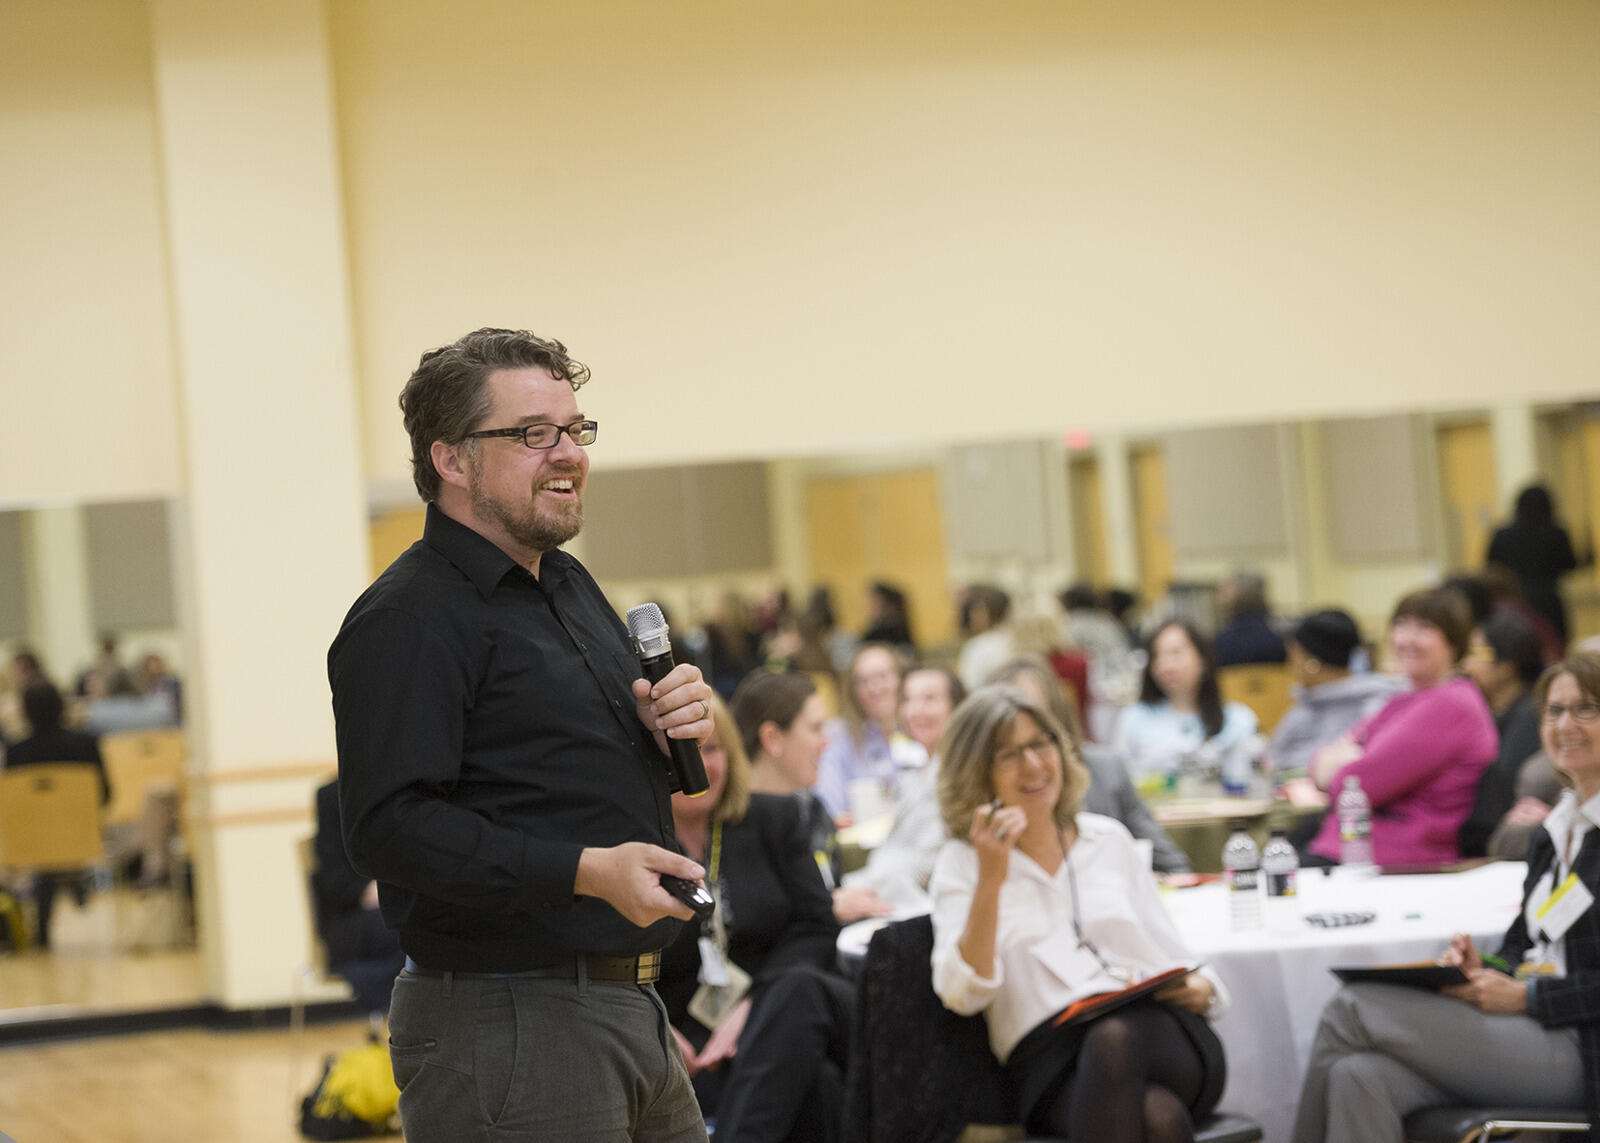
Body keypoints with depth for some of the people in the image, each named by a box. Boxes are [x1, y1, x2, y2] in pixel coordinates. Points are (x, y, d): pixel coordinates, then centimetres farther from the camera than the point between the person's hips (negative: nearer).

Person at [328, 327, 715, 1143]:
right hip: (503, 1030, -9)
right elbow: (389, 828, -23)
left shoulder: (570, 586, 18)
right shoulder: (410, 617, -13)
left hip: (632, 1013, 9)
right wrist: (586, 871, -28)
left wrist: (669, 731, 6)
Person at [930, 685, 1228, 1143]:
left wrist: (1199, 989, 0)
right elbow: (963, 994, -3)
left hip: (1160, 1033, 2)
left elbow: (1173, 960, 23)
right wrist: (991, 879, -11)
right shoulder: (962, 862, 13)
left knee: (1114, 1036, -38)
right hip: (1054, 1062, -2)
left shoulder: (1108, 840, 22)